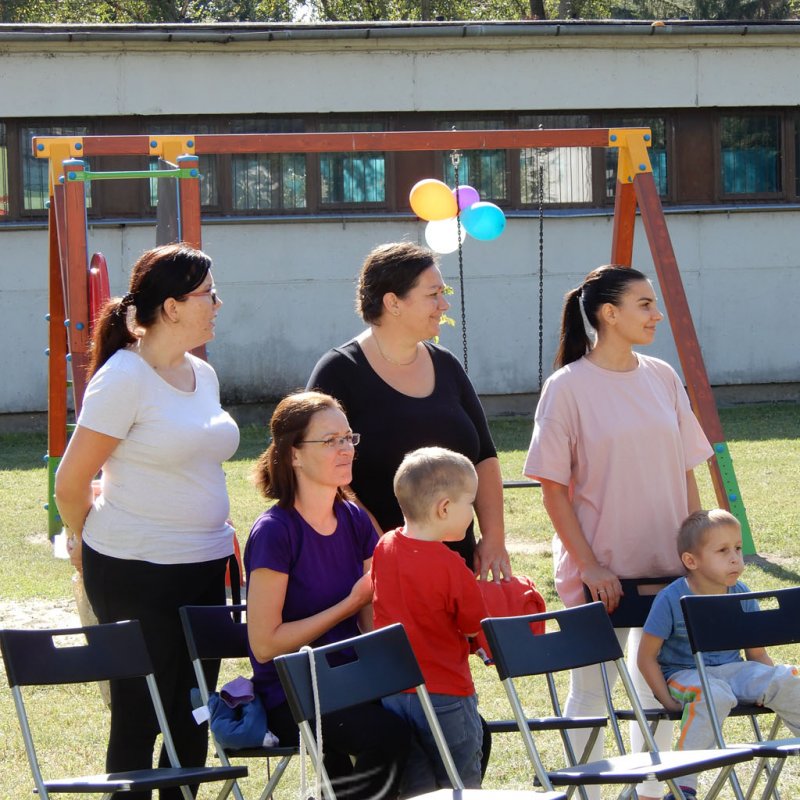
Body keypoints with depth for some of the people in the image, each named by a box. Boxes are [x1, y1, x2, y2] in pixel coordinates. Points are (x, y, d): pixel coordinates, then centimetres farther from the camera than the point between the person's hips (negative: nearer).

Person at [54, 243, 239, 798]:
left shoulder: (202, 375, 11)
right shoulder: (124, 378, -12)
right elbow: (71, 481, -8)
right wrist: (85, 542, 6)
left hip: (205, 566, 7)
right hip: (137, 574, -7)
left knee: (194, 721, 9)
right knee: (140, 720, -1)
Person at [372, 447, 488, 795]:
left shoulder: (384, 548, 0)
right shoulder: (449, 567, -20)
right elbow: (476, 626, -10)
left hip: (392, 690, 6)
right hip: (444, 694, -6)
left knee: (416, 789, 12)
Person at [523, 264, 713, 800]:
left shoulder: (663, 378, 5)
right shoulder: (567, 388, -9)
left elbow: (686, 471, 11)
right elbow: (553, 489, -9)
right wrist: (589, 564, -15)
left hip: (666, 565, 5)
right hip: (599, 569, -5)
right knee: (592, 690, 4)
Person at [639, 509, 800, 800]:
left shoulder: (742, 596, 3)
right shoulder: (671, 599, -11)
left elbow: (757, 654, 11)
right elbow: (647, 656, -7)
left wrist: (774, 684, -5)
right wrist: (667, 699, -14)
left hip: (733, 669, 5)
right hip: (684, 674, -5)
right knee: (714, 695, -38)